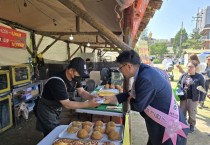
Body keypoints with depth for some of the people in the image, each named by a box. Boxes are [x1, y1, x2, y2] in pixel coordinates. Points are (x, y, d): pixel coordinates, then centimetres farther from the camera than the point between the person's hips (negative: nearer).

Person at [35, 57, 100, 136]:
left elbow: (82, 92, -3)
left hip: (56, 110, 8)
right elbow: (67, 104, -32)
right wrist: (88, 104, -33)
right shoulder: (57, 81, -33)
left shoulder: (74, 77, -10)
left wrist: (92, 97, -22)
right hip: (46, 111, -7)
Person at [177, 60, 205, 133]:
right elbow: (179, 83, 12)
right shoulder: (183, 75, 1)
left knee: (192, 113, 12)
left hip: (193, 99, -3)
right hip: (183, 97, 3)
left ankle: (191, 125, 34)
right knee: (182, 112, 16)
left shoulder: (199, 77, -9)